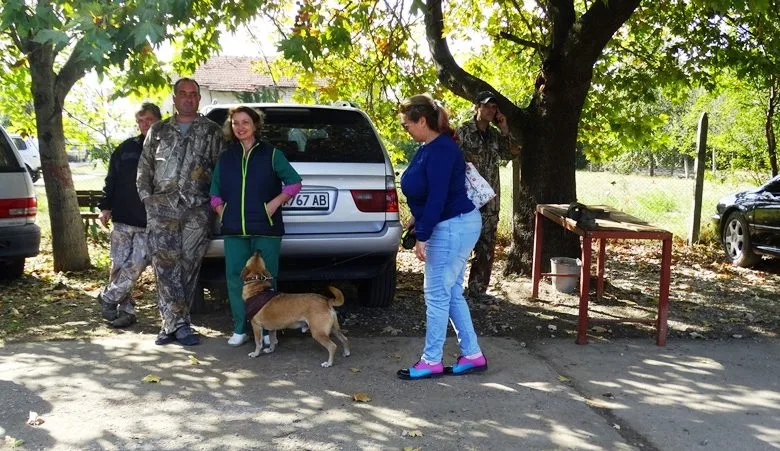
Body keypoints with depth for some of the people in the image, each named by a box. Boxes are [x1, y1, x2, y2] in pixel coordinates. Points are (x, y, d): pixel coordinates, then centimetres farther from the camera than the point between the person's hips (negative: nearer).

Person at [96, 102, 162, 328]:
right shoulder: (126, 148, 11)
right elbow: (111, 180, 13)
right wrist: (105, 207, 5)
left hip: (150, 224, -3)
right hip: (122, 219, 4)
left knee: (136, 265, -9)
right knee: (119, 265, 4)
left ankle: (107, 298, 10)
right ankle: (125, 309, 15)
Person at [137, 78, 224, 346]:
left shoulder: (211, 132, 11)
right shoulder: (158, 131, 17)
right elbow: (144, 168, 17)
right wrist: (147, 197, 7)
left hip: (197, 209, -1)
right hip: (162, 208, 1)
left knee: (188, 266, -1)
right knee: (165, 265, -8)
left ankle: (172, 324, 7)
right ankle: (179, 324, -7)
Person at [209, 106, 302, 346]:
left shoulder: (271, 154, 3)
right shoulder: (225, 157, 14)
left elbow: (294, 182, 2)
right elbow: (215, 191, 21)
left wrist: (274, 204, -8)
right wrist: (221, 210, 5)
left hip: (266, 228, -3)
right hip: (234, 230, 4)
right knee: (235, 278, 1)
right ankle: (240, 329, 12)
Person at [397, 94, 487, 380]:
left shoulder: (441, 150, -20)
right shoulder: (429, 148, 11)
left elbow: (437, 197, -25)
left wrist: (421, 236, -23)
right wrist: (421, 229, 20)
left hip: (453, 227, -11)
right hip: (451, 226, 11)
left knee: (436, 295, -2)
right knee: (452, 294, 15)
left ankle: (432, 361, 10)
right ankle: (473, 355, 23)